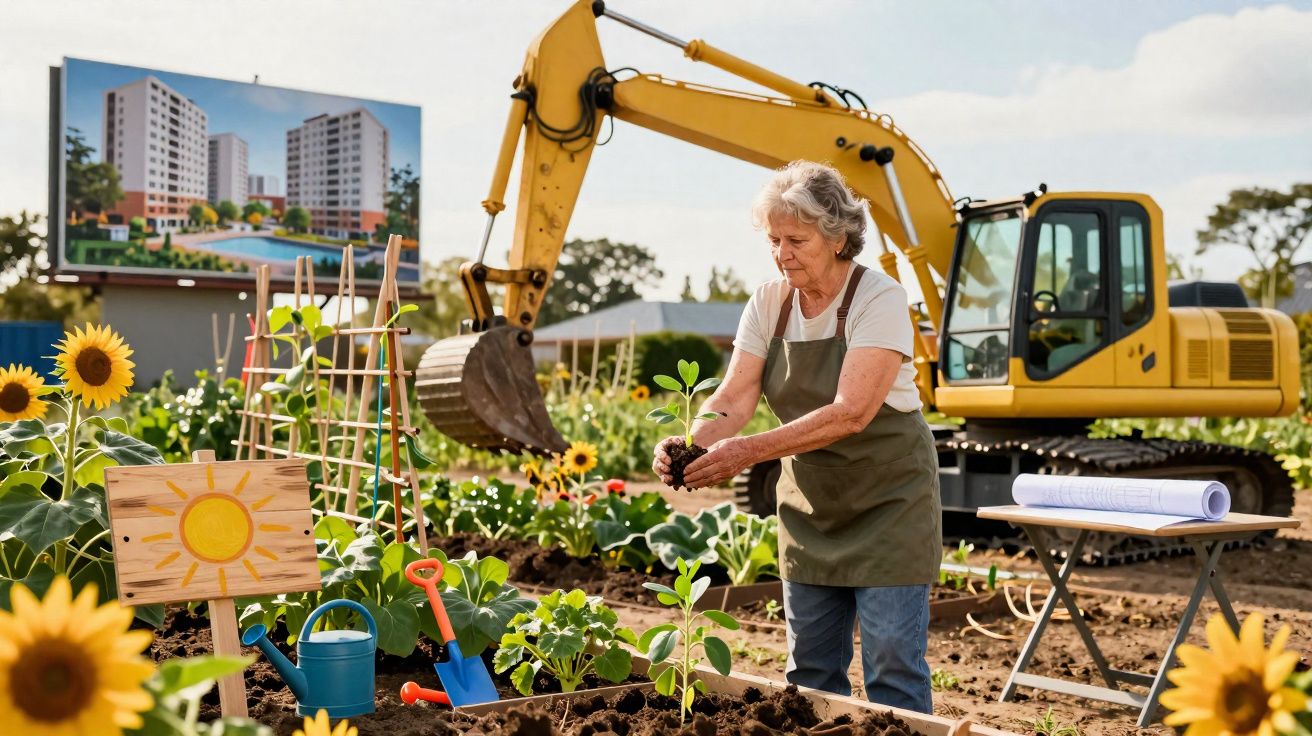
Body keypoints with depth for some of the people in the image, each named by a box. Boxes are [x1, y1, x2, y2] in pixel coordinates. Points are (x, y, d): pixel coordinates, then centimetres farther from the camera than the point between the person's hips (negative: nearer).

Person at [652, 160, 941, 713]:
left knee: (893, 673, -3)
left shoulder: (878, 299, -19)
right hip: (809, 503, 6)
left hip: (887, 501, -6)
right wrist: (692, 442, -32)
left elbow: (850, 412, -29)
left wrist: (751, 450, -38)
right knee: (810, 672, 12)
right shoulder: (769, 303, -2)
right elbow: (734, 396, -10)